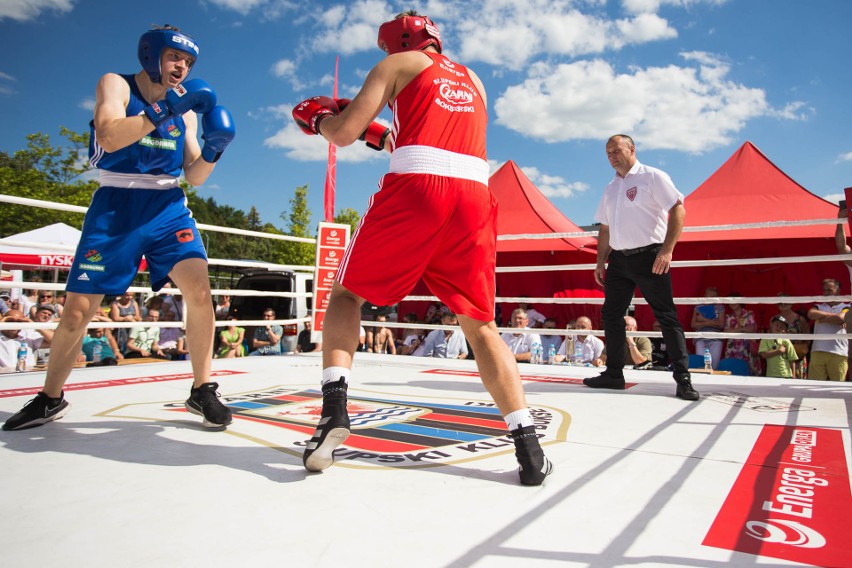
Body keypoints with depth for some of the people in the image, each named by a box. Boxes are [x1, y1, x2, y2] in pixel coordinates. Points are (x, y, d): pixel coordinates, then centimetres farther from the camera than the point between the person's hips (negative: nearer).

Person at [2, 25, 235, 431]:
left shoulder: (186, 109, 11)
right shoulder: (116, 85, 1)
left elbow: (194, 176, 7)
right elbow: (109, 137, -19)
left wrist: (213, 148, -12)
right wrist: (164, 110, -25)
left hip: (168, 209, 3)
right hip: (115, 209, -2)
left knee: (199, 290, -20)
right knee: (77, 312, 1)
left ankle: (201, 391, -6)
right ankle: (50, 399, 24)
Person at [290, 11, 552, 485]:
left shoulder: (399, 64, 17)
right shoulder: (473, 80, 32)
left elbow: (344, 133, 10)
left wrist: (318, 118, 31)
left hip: (414, 189, -4)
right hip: (475, 196, 4)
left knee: (347, 293, 14)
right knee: (480, 325, 10)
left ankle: (334, 405, -5)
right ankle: (529, 447, 1)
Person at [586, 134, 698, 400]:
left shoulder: (652, 177, -3)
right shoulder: (610, 188, 17)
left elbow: (678, 210, -11)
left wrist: (667, 249, -20)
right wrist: (601, 261, 13)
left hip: (649, 256, -7)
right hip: (619, 259, 7)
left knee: (667, 316, -5)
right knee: (611, 315, 6)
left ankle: (683, 379, 1)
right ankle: (614, 373, 17)